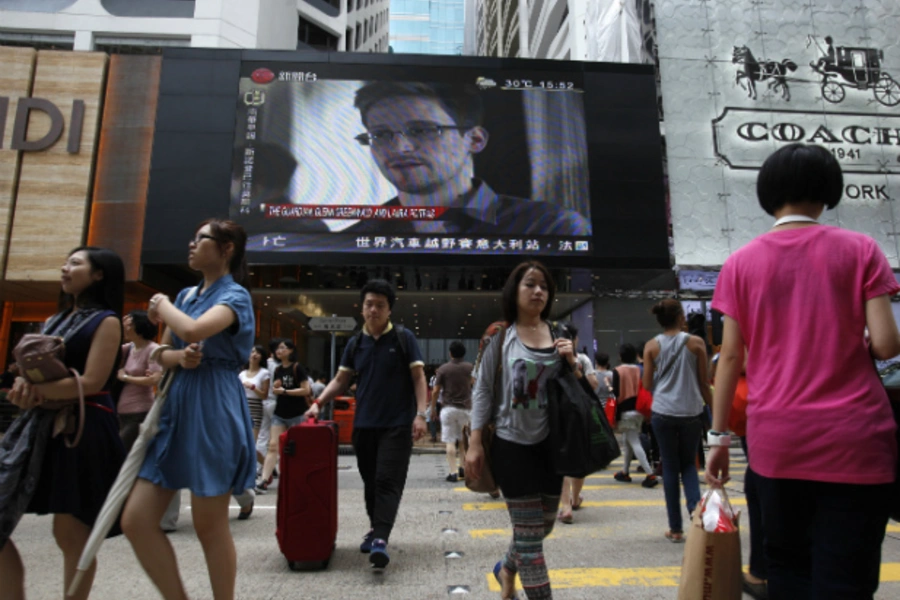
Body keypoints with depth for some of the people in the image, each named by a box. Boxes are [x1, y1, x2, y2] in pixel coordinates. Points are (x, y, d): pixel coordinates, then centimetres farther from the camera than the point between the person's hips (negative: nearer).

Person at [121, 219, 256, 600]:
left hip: (213, 410, -8)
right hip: (176, 408, 8)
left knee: (209, 525, 2)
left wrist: (162, 304, -6)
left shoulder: (234, 295, -7)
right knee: (136, 520, 4)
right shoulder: (185, 295, 16)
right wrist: (180, 357, -8)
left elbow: (194, 330, -26)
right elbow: (162, 354, 16)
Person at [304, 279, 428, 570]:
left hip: (397, 424, -4)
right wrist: (318, 402, -2)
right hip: (364, 424, 4)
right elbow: (340, 380, 12)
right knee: (370, 481, 14)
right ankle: (375, 528, 30)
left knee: (388, 481, -9)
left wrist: (420, 414, -14)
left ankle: (381, 539, -9)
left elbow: (418, 378, -4)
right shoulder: (355, 343, 8)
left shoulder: (404, 338, -3)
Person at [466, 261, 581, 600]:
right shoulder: (500, 336, -5)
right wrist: (475, 442, -8)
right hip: (513, 445, -5)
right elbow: (482, 390, -4)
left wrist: (572, 363, -9)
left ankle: (507, 570, 46)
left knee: (543, 526, 18)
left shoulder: (560, 335, 6)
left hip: (551, 443, 5)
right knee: (530, 532, 0)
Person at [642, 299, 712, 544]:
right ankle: (695, 506, -4)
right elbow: (704, 382, 0)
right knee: (688, 463, 19)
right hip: (691, 411, 0)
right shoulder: (696, 343, -3)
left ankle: (676, 528, 13)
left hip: (663, 412, 0)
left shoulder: (652, 346, -1)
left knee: (670, 467, 9)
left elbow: (647, 384, 1)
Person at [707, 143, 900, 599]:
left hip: (774, 439, 2)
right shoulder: (860, 249, 0)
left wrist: (718, 435, 7)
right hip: (854, 437, -1)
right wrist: (852, 345, 17)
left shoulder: (740, 262, 2)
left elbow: (730, 357, 0)